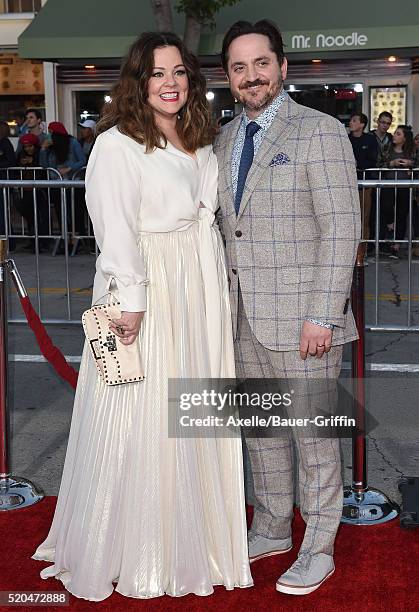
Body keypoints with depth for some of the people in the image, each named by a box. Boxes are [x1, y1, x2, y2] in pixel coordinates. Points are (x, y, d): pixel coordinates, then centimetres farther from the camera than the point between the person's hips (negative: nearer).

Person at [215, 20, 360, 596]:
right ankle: (272, 529, 34)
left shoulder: (320, 132, -8)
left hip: (301, 316, -6)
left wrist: (322, 316, -18)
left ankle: (318, 549, 21)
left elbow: (341, 229, -13)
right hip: (244, 316, 6)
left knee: (313, 433, 4)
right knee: (260, 428, 17)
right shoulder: (224, 140, 11)